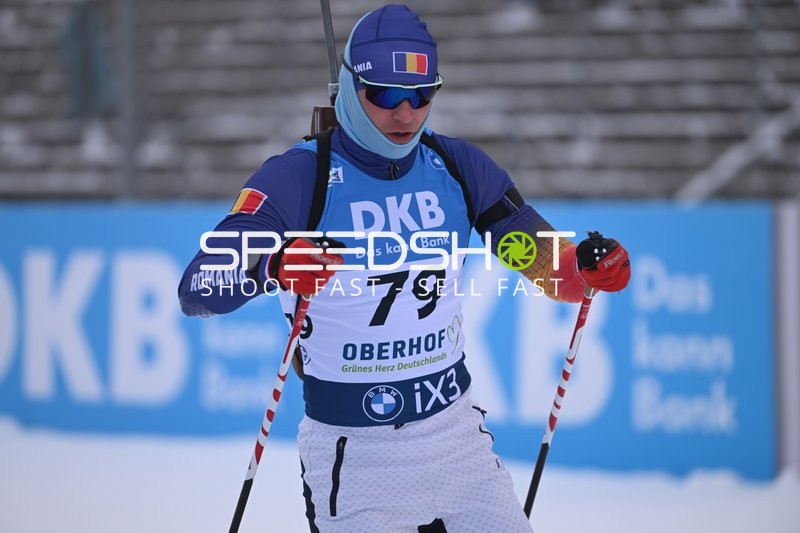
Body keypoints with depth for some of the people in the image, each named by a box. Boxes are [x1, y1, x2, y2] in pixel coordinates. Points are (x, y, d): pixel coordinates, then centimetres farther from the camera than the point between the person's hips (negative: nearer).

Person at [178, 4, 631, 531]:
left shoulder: (458, 166, 1)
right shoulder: (299, 176, -14)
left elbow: (545, 262, 7)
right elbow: (198, 290, -24)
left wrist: (588, 266, -16)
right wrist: (272, 265, -45)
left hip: (455, 429, 4)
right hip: (350, 450, -4)